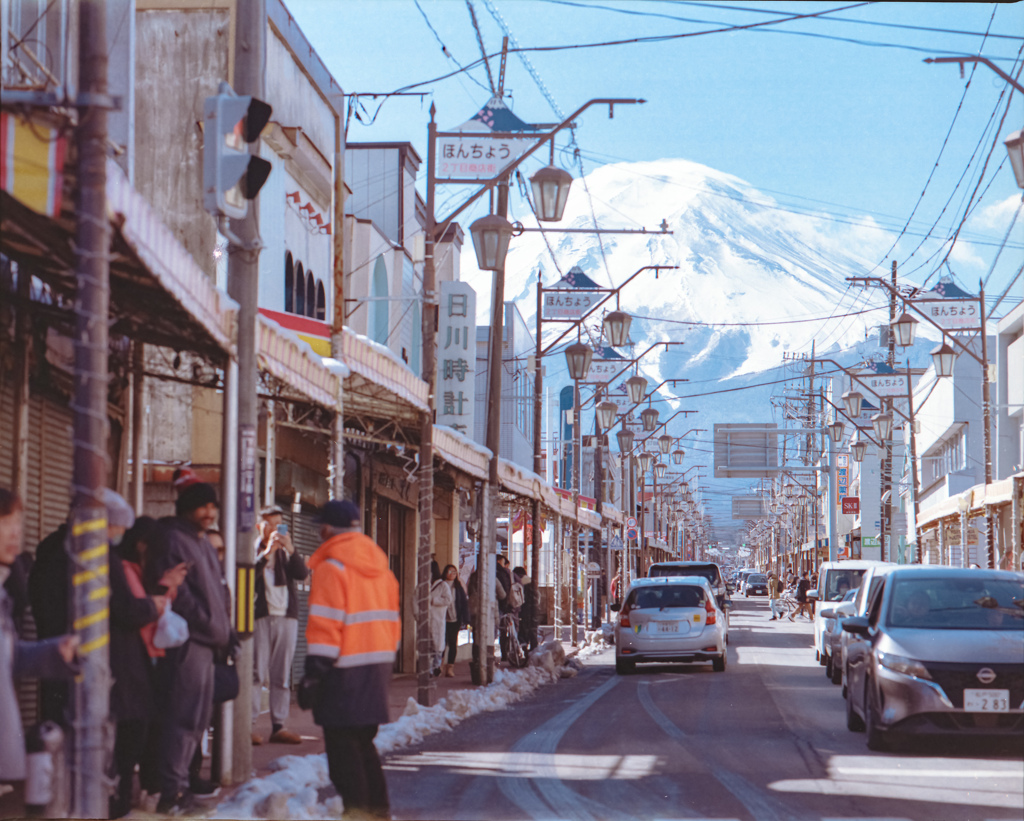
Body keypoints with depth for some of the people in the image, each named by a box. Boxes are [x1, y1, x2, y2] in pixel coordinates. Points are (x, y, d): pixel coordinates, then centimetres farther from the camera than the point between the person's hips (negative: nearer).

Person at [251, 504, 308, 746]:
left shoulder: (287, 551, 16)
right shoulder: (253, 549, 4)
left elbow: (302, 573, 0)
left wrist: (291, 550, -13)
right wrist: (267, 552, -16)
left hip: (287, 617, 4)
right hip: (260, 617, -4)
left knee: (282, 675, 5)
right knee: (256, 673, -10)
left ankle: (278, 726, 8)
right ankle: (249, 725, -9)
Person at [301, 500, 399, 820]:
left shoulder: (331, 566, -11)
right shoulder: (379, 562, 14)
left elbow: (325, 625, -15)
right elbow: (391, 616, 17)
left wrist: (313, 674, -14)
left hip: (346, 670, -8)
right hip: (379, 662, 8)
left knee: (342, 742, -1)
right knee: (362, 739, 18)